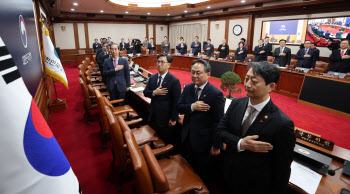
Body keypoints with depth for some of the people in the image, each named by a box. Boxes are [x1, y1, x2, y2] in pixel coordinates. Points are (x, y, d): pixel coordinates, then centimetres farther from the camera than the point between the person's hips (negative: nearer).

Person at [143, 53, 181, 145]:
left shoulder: (174, 81, -15)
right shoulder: (152, 77, 5)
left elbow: (176, 102, -14)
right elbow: (145, 92, 5)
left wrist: (173, 119, -13)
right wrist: (154, 93, -17)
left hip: (166, 118, -6)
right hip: (154, 116, 6)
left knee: (169, 143, 10)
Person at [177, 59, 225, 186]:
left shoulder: (216, 94, -20)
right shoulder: (187, 88, -1)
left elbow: (218, 121, -18)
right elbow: (179, 107, -3)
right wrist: (192, 107, -23)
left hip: (203, 140, -5)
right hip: (187, 136, 6)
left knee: (203, 172, 18)